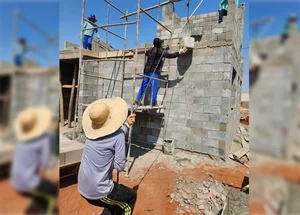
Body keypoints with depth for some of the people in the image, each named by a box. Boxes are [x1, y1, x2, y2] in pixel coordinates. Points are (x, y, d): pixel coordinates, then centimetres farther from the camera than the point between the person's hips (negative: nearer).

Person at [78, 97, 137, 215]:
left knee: (119, 196, 31)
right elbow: (119, 166, -17)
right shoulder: (118, 135, -21)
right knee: (131, 196, 20)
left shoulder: (93, 131, -1)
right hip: (98, 192, -6)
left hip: (83, 189, 7)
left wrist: (126, 124, 26)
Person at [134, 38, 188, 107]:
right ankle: (153, 102, 1)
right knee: (154, 87, -3)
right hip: (153, 71, -8)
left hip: (147, 70, 8)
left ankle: (138, 99, 12)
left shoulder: (151, 50, 17)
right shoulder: (159, 51, -8)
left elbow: (146, 53, 39)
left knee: (143, 85, 9)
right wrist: (179, 53, -17)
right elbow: (169, 55, -17)